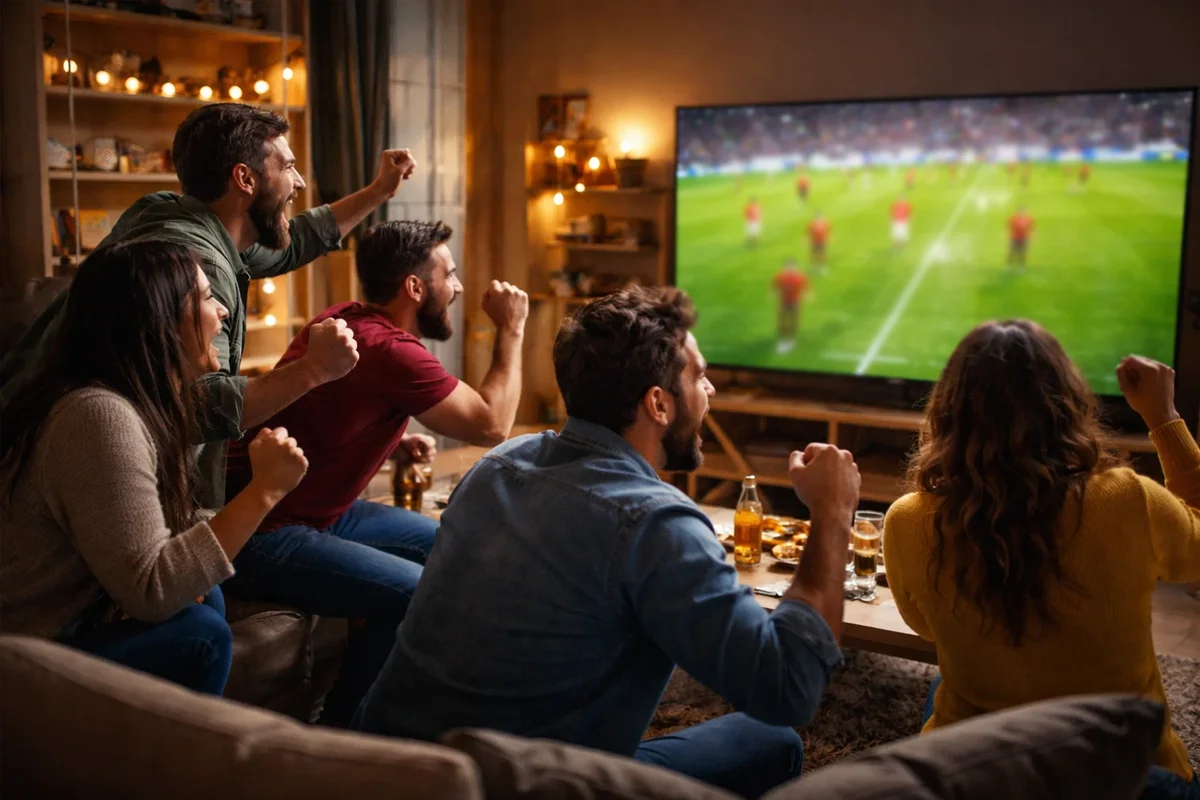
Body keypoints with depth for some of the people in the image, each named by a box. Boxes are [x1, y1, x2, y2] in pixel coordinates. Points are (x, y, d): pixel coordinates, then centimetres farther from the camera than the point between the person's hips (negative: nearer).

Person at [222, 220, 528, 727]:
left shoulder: (345, 318, 7)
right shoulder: (391, 350, -22)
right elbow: (492, 425, -15)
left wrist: (394, 444, 6)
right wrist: (511, 330, -4)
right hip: (259, 537, -11)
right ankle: (338, 731, -6)